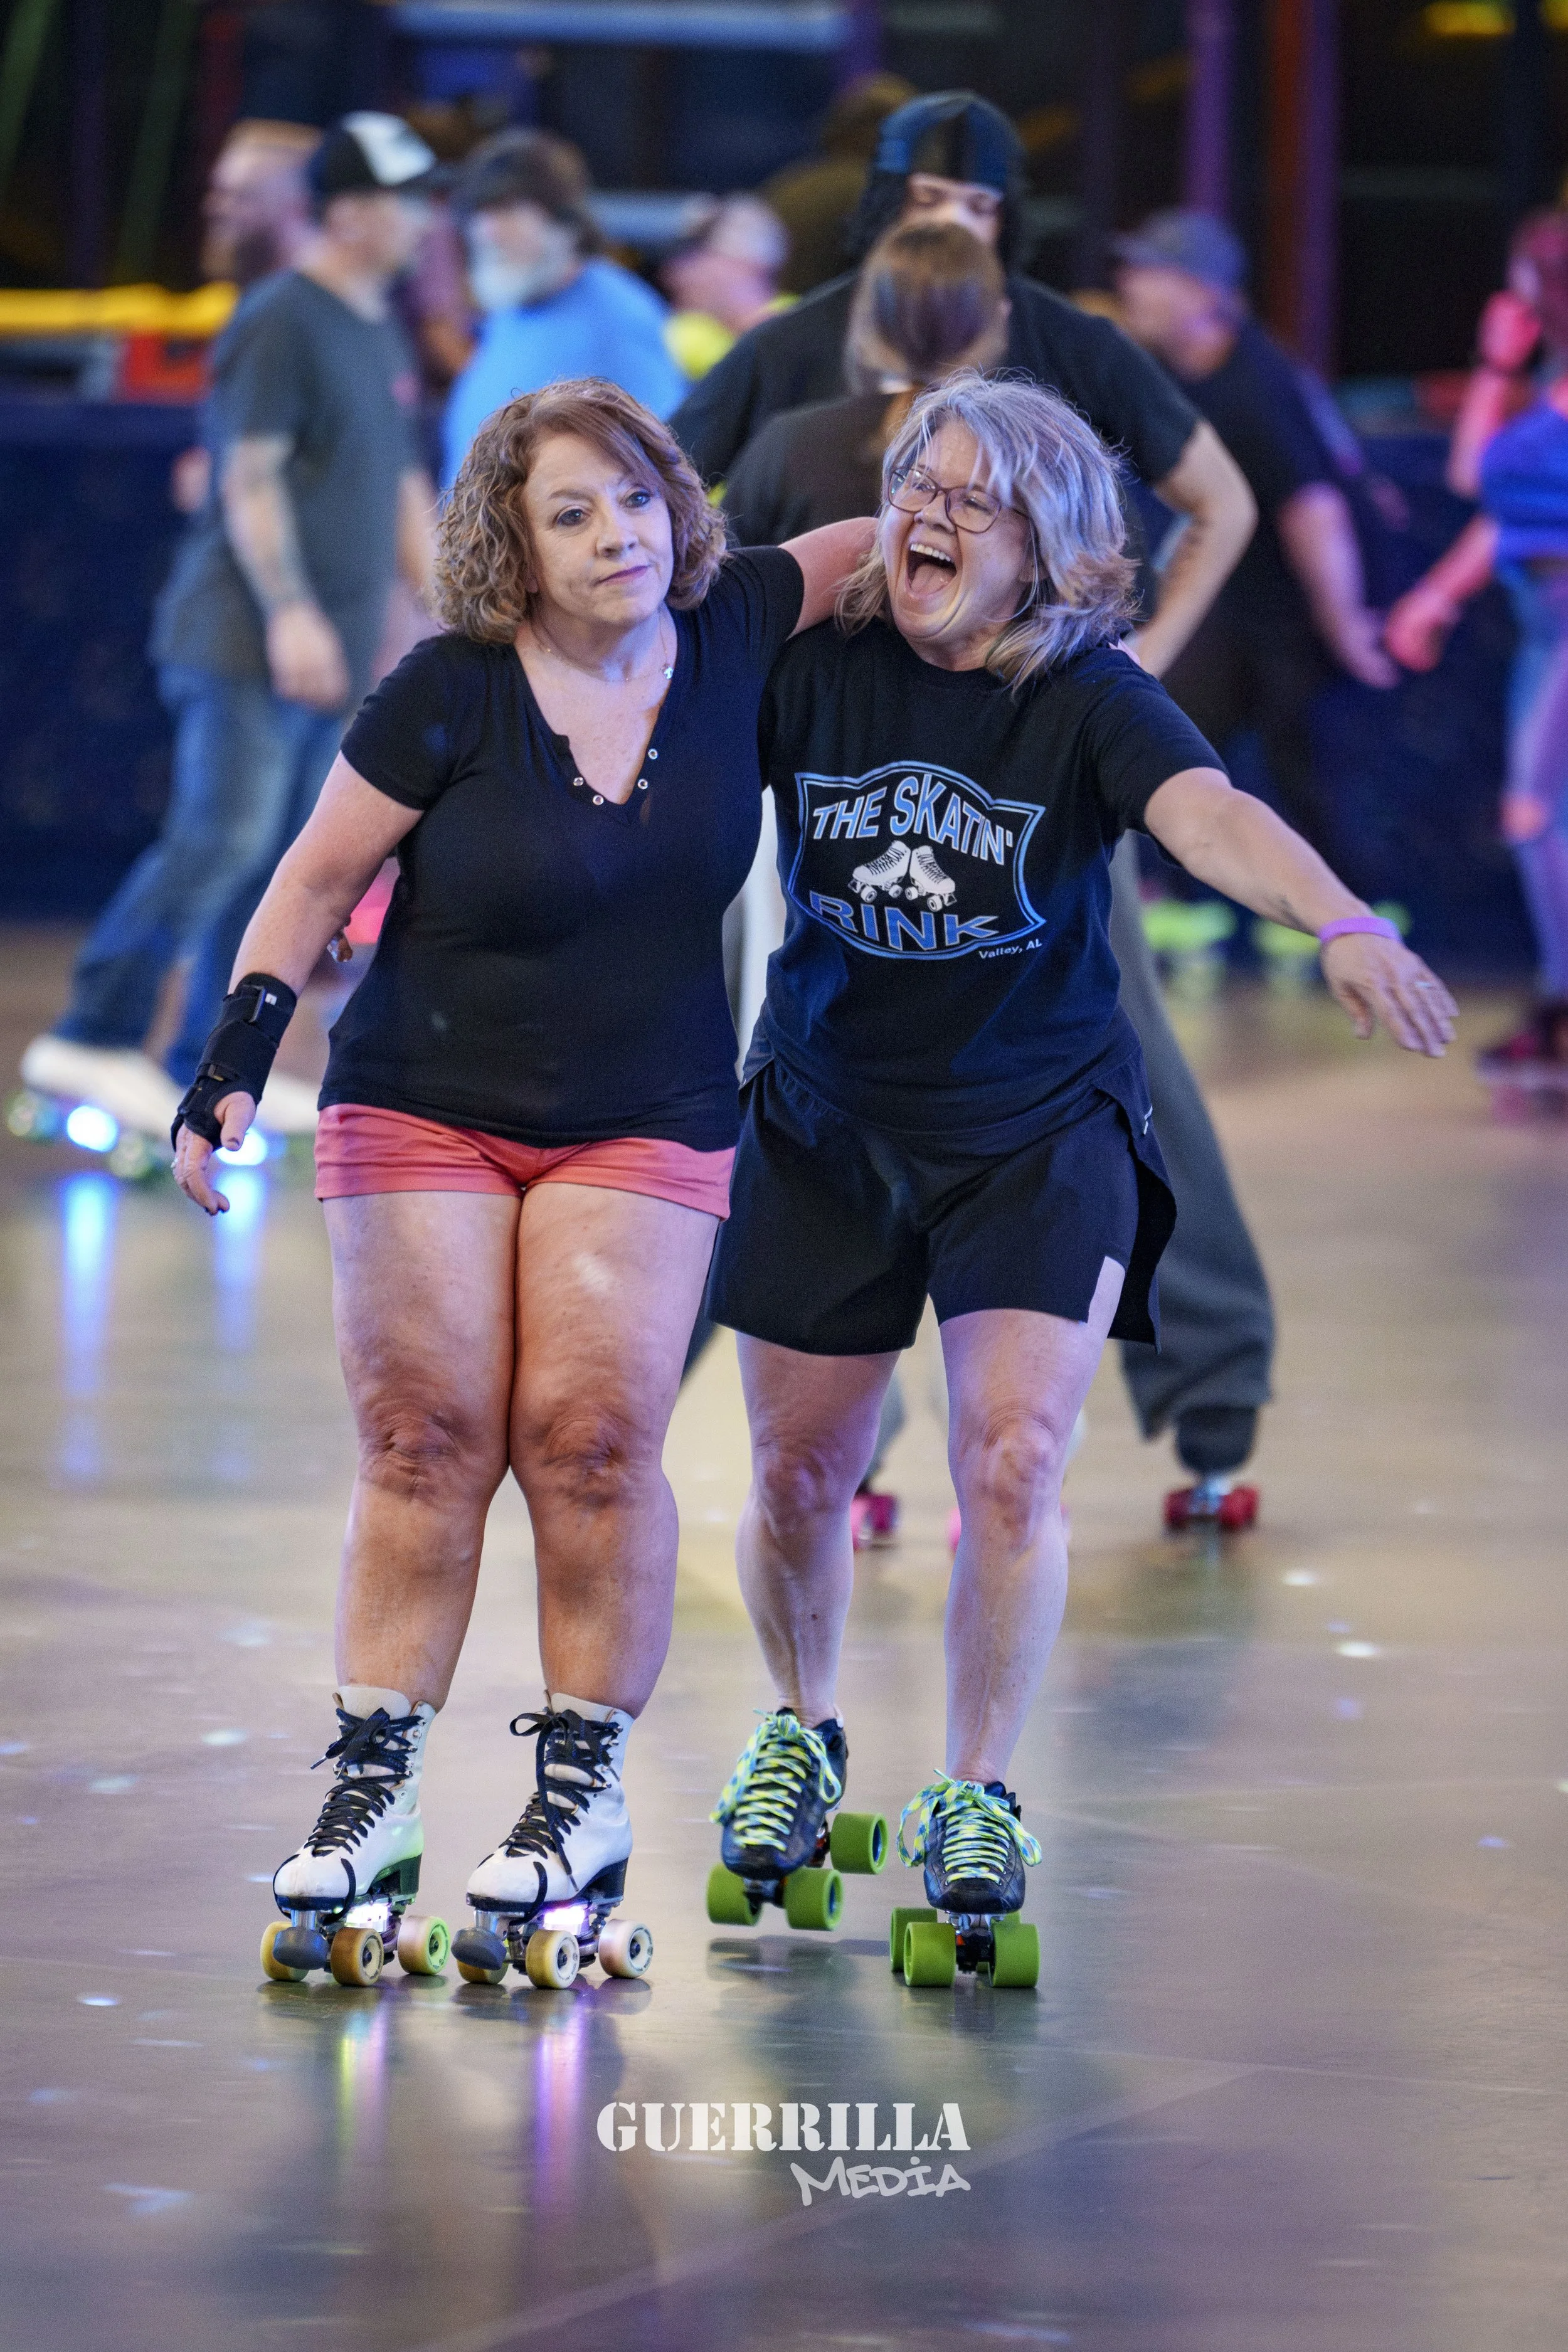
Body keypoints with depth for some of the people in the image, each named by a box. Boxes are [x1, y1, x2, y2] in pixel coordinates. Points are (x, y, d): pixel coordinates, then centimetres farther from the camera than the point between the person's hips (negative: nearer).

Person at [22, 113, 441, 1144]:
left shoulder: (381, 334, 18)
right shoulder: (281, 321, -9)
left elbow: (400, 489, 25)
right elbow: (250, 477, -14)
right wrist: (288, 611, -21)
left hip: (333, 652, 9)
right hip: (246, 636, -9)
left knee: (282, 862, 6)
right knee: (223, 838, -16)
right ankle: (98, 1038, -12)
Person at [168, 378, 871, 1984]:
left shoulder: (731, 632, -5)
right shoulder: (451, 695, -13)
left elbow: (880, 549, 15)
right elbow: (316, 881, -5)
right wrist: (236, 1053, -12)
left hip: (645, 1125, 1)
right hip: (423, 1112, -1)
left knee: (592, 1434, -10)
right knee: (423, 1435, -5)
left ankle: (587, 1787, 0)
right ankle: (376, 1783, 2)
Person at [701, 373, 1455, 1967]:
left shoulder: (1087, 700, -17)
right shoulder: (815, 670, -9)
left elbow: (1210, 817, -34)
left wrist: (1343, 925, -53)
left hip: (1038, 1136, -2)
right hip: (825, 1127, 2)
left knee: (1011, 1464, -13)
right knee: (797, 1473, 10)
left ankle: (974, 1800, 5)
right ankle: (801, 1734, 38)